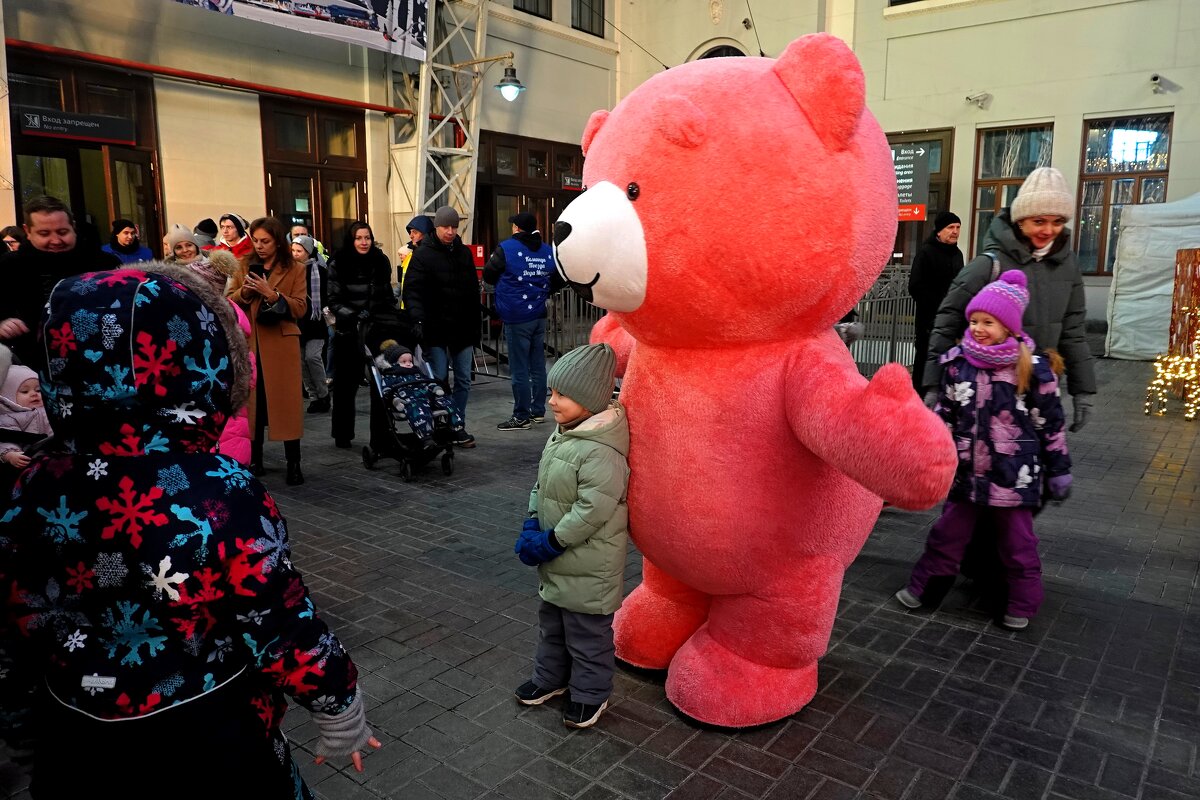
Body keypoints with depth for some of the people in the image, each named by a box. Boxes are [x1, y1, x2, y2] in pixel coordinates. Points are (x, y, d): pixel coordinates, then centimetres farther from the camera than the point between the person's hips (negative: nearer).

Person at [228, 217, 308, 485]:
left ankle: (293, 464, 3)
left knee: (286, 402, -3)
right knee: (252, 401, 8)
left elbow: (300, 308, -8)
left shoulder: (295, 269, 1)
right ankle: (254, 460, 18)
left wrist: (272, 294, -20)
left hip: (280, 343, -3)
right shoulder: (245, 265, 10)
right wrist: (244, 292, -13)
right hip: (249, 343, 3)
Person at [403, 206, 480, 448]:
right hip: (436, 329, -5)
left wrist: (475, 327, 13)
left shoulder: (464, 253, 12)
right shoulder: (423, 254, -4)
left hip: (463, 329, 5)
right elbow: (412, 291, -13)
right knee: (439, 379, -2)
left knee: (463, 380, 7)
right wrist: (418, 320, -27)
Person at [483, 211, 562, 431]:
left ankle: (522, 417, 4)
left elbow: (488, 276, -2)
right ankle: (538, 411, 21)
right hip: (539, 316, 6)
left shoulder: (506, 248, -10)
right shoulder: (548, 251, 6)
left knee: (519, 369, -1)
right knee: (538, 365, 13)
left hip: (516, 318, -6)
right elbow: (558, 282, 13)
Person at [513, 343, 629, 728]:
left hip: (589, 566, -9)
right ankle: (551, 677, 45)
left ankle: (590, 693, 29)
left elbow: (592, 510, -28)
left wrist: (552, 542, -20)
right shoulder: (562, 434, 2)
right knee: (551, 621, 25)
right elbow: (542, 483, 12)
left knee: (587, 631, 9)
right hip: (556, 558, 9)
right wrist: (532, 525, 0)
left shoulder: (601, 452, -28)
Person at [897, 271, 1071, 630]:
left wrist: (1059, 470, 2)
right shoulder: (957, 362, -1)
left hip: (1014, 473, -2)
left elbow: (1051, 424, -3)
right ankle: (921, 586, 27)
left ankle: (1022, 604, 27)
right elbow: (944, 414, 8)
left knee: (1017, 540, 11)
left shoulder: (1033, 369, -10)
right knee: (948, 531, 14)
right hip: (966, 468, 3)